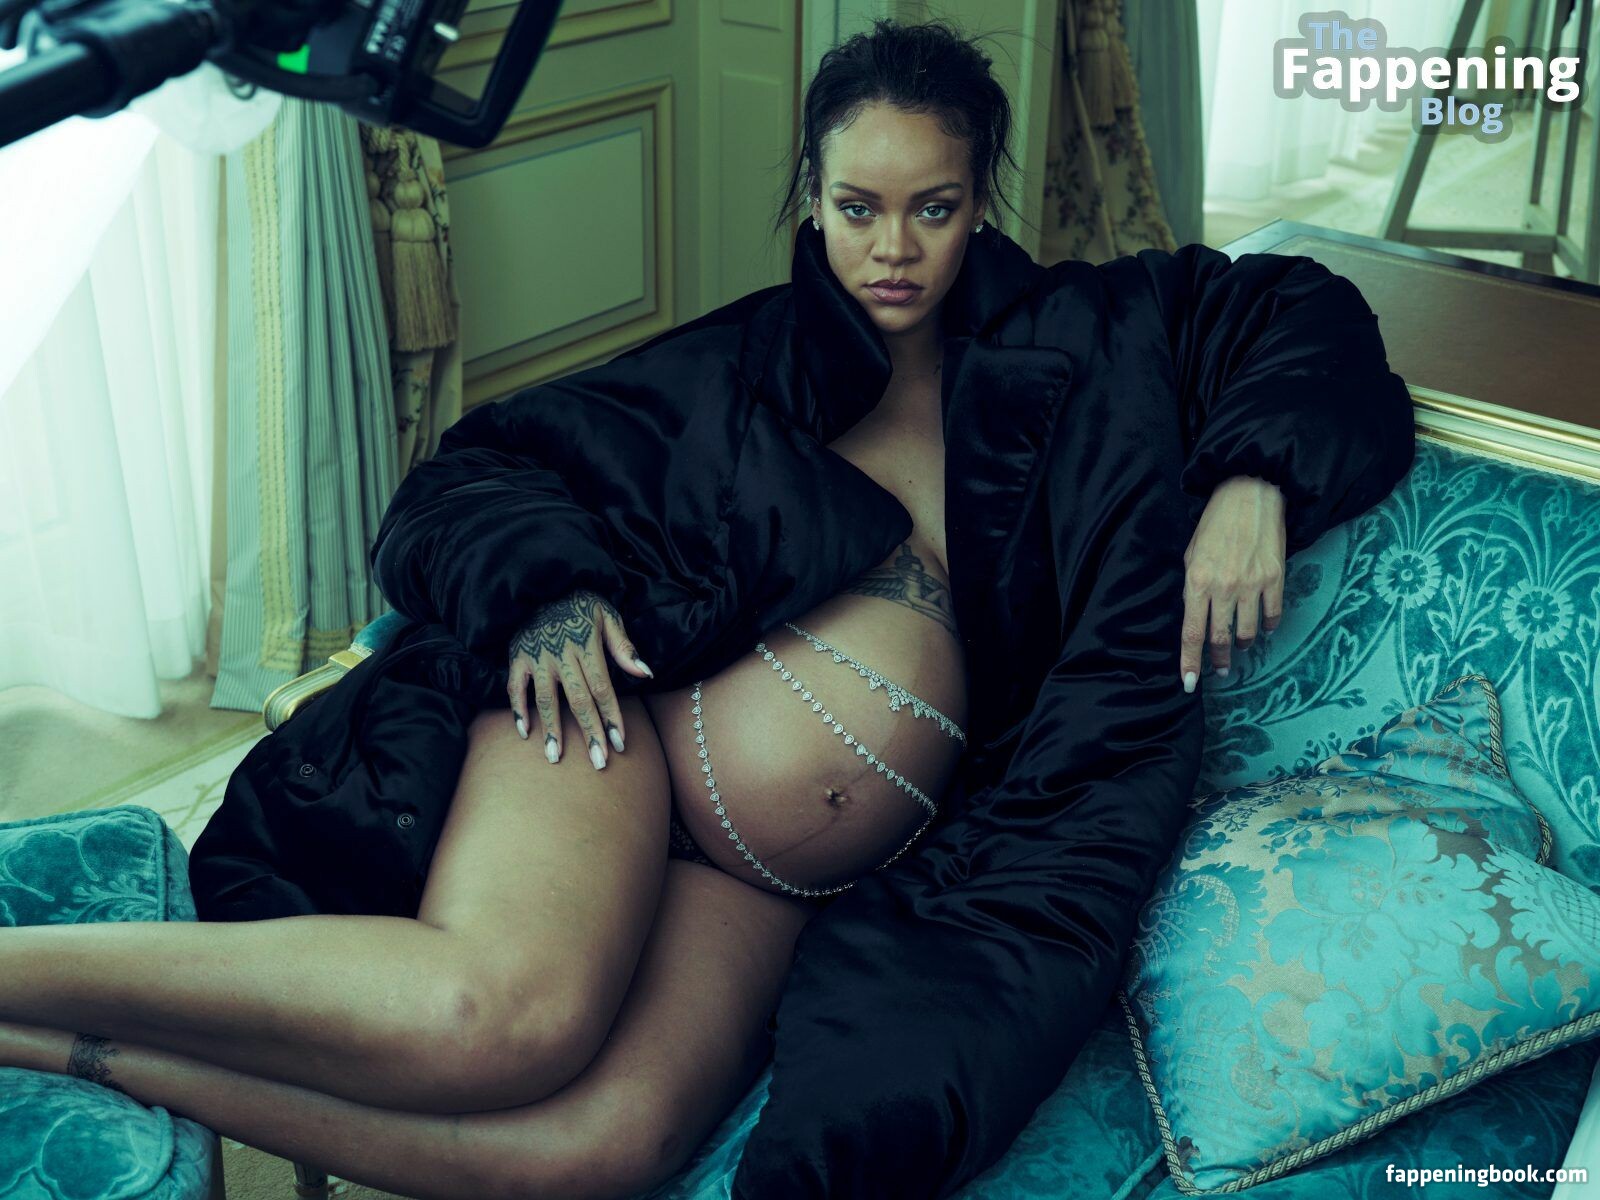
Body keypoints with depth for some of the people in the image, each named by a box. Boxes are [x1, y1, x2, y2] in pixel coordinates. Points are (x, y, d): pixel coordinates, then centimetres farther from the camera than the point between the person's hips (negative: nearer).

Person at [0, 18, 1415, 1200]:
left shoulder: (1067, 346, 15)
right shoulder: (747, 357, 10)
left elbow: (1304, 310, 19)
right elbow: (474, 471, 9)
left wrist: (1252, 477, -2)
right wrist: (548, 586, -14)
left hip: (778, 881, 2)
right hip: (623, 711, -1)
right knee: (507, 1012, -37)